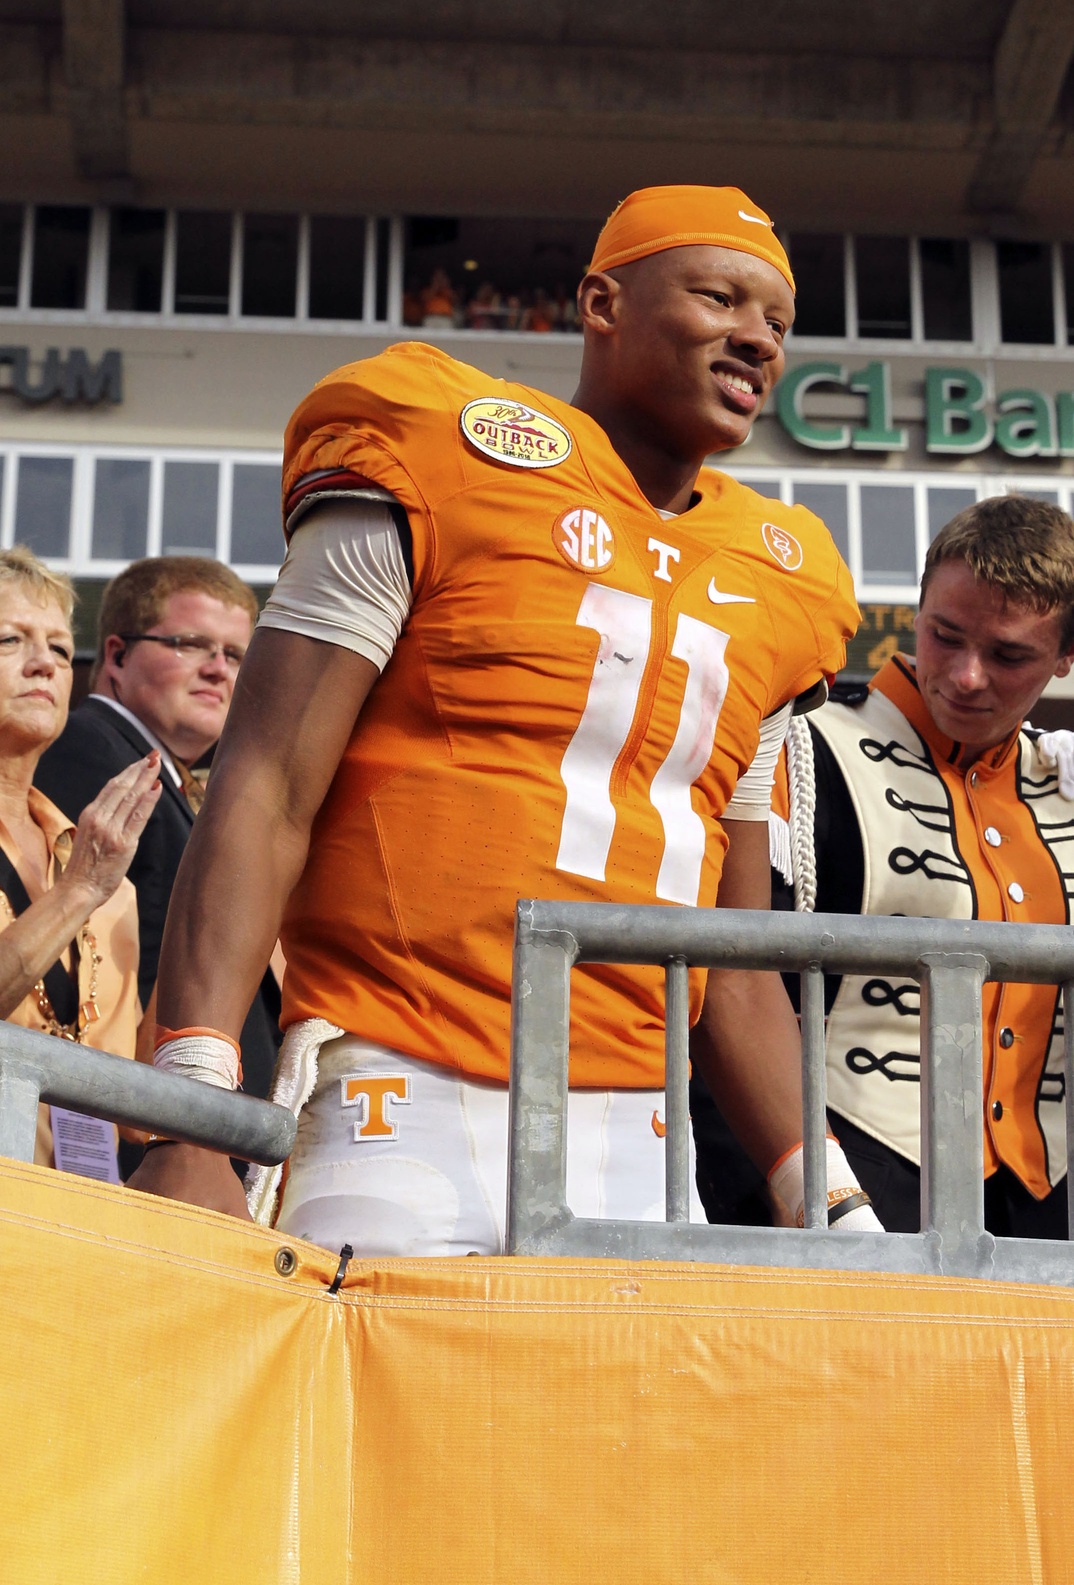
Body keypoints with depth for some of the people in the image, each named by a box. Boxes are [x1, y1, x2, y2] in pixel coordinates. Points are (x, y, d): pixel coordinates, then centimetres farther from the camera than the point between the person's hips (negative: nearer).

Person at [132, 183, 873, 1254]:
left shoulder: (768, 584, 17)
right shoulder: (437, 465, -1)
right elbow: (264, 796, -9)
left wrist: (835, 1207, 15)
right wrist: (193, 1123, -20)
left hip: (637, 1152, 6)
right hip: (409, 1124, -5)